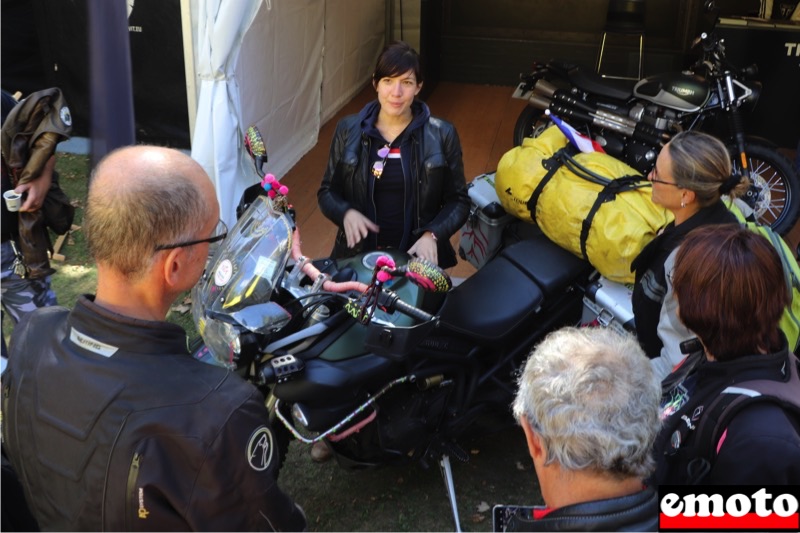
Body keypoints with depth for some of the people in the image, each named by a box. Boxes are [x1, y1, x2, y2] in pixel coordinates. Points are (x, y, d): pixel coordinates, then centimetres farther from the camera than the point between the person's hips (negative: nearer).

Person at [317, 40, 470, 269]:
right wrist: (347, 212, -12)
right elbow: (327, 192, 9)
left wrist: (432, 234, -14)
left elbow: (458, 201, 3)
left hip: (417, 255, 0)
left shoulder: (442, 135, -2)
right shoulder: (348, 130, 2)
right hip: (358, 254, 1)